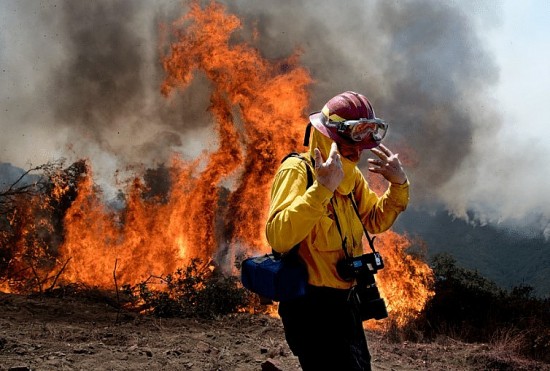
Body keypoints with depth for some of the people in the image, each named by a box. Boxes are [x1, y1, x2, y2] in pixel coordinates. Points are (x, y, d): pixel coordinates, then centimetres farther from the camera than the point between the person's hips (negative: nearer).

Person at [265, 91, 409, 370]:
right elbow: (279, 238, -31)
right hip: (311, 304, -9)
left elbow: (376, 221, 20)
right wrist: (322, 188, -38)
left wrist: (398, 184, 4)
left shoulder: (351, 175, 9)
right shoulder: (297, 170, -17)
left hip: (342, 302, 9)